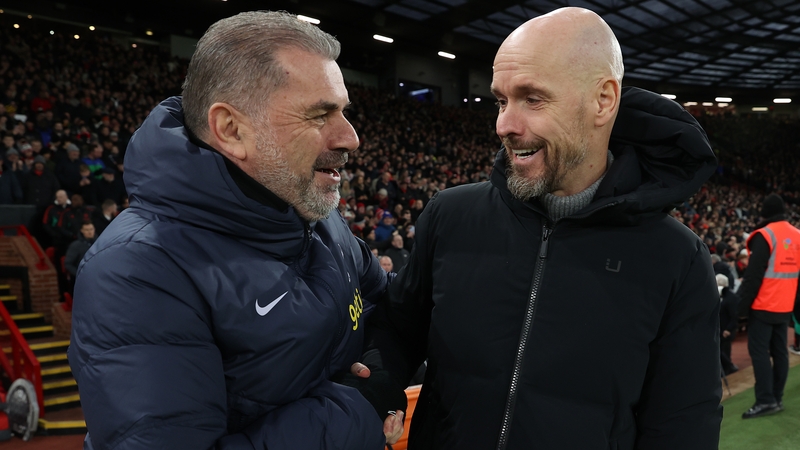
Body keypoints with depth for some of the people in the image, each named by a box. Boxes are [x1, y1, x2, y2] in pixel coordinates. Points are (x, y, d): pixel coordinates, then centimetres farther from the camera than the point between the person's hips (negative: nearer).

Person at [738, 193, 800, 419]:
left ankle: (766, 400, -9)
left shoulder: (765, 235, -13)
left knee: (759, 350, -5)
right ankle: (777, 398, 14)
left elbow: (753, 275, -16)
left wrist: (742, 303, -10)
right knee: (779, 350, 10)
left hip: (764, 305, -7)